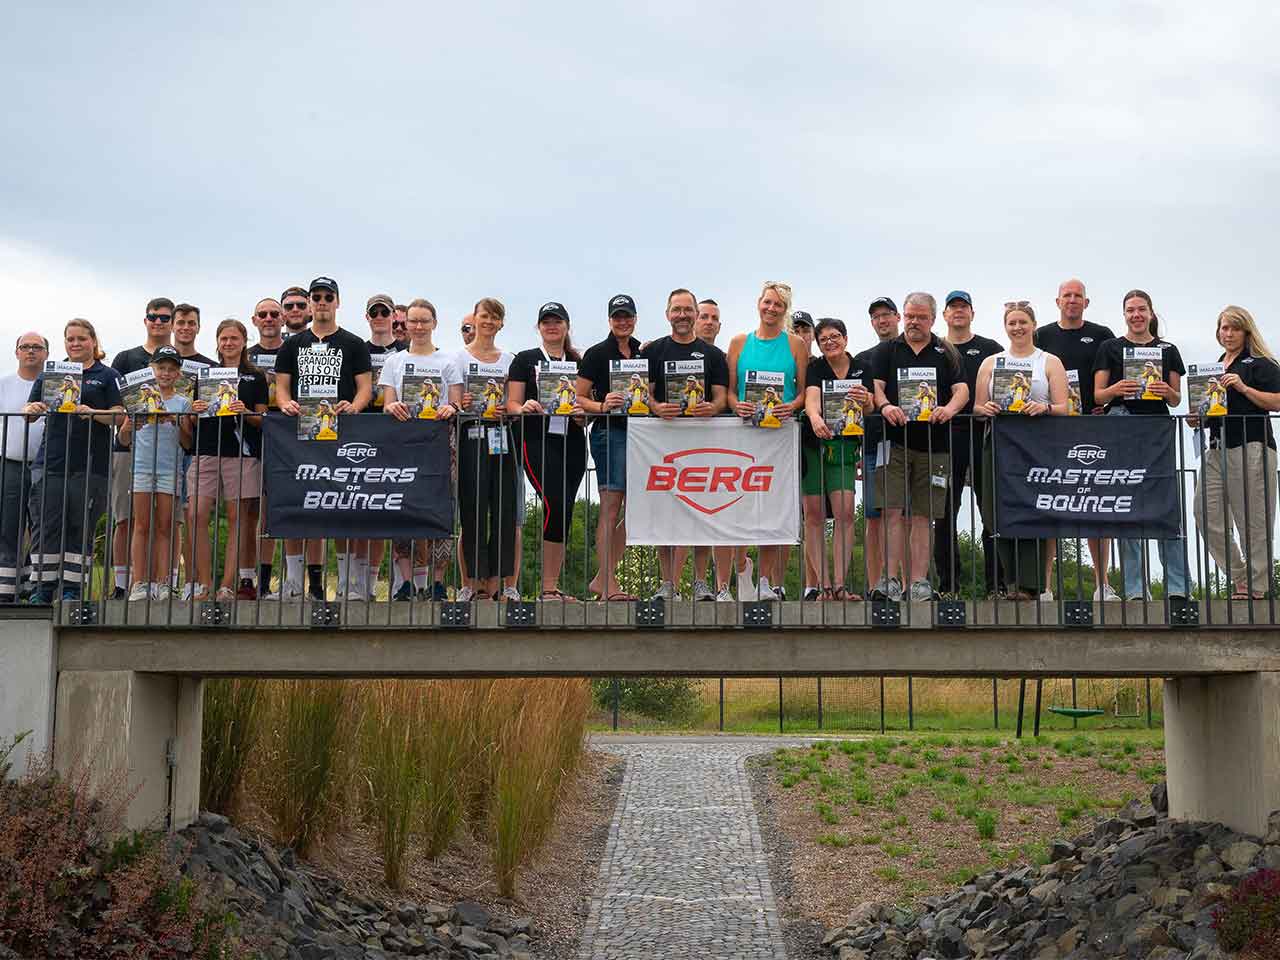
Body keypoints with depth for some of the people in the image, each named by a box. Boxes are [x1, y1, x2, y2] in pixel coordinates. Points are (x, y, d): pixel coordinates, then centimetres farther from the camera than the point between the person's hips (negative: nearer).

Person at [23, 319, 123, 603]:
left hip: (90, 465, -2)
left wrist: (92, 413, -20)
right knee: (45, 525, -2)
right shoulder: (50, 374, 16)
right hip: (50, 462, 2)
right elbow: (29, 413, 13)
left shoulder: (107, 376, 8)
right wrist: (32, 410, -10)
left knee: (80, 528, 1)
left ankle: (72, 588, 6)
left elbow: (119, 416, -2)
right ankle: (43, 587, 3)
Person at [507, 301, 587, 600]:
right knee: (556, 506, -18)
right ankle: (548, 586, -11)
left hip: (572, 442, 4)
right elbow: (512, 404, 3)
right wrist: (524, 407, -19)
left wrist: (581, 412, -6)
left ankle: (553, 586, 9)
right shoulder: (525, 360, 8)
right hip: (538, 441, -4)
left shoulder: (578, 362, 17)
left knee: (564, 510, 2)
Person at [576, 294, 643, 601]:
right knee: (611, 509, -7)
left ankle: (601, 579, 14)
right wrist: (602, 406, -20)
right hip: (610, 433, -6)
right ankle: (609, 584, -3)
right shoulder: (597, 353, 0)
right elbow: (579, 397, -4)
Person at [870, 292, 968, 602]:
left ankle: (919, 581, 3)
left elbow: (962, 389, 2)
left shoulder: (946, 353, 12)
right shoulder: (886, 351, 13)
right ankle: (890, 580, -11)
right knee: (893, 511, -9)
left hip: (933, 445, 1)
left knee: (923, 516, 2)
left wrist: (949, 408, -20)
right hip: (894, 441, -1)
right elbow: (876, 385, 1)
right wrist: (885, 406, -21)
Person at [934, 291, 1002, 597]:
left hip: (984, 434, 0)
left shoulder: (990, 349, 13)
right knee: (944, 512, -1)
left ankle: (996, 583, 2)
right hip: (946, 436, 1)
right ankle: (948, 584, 4)